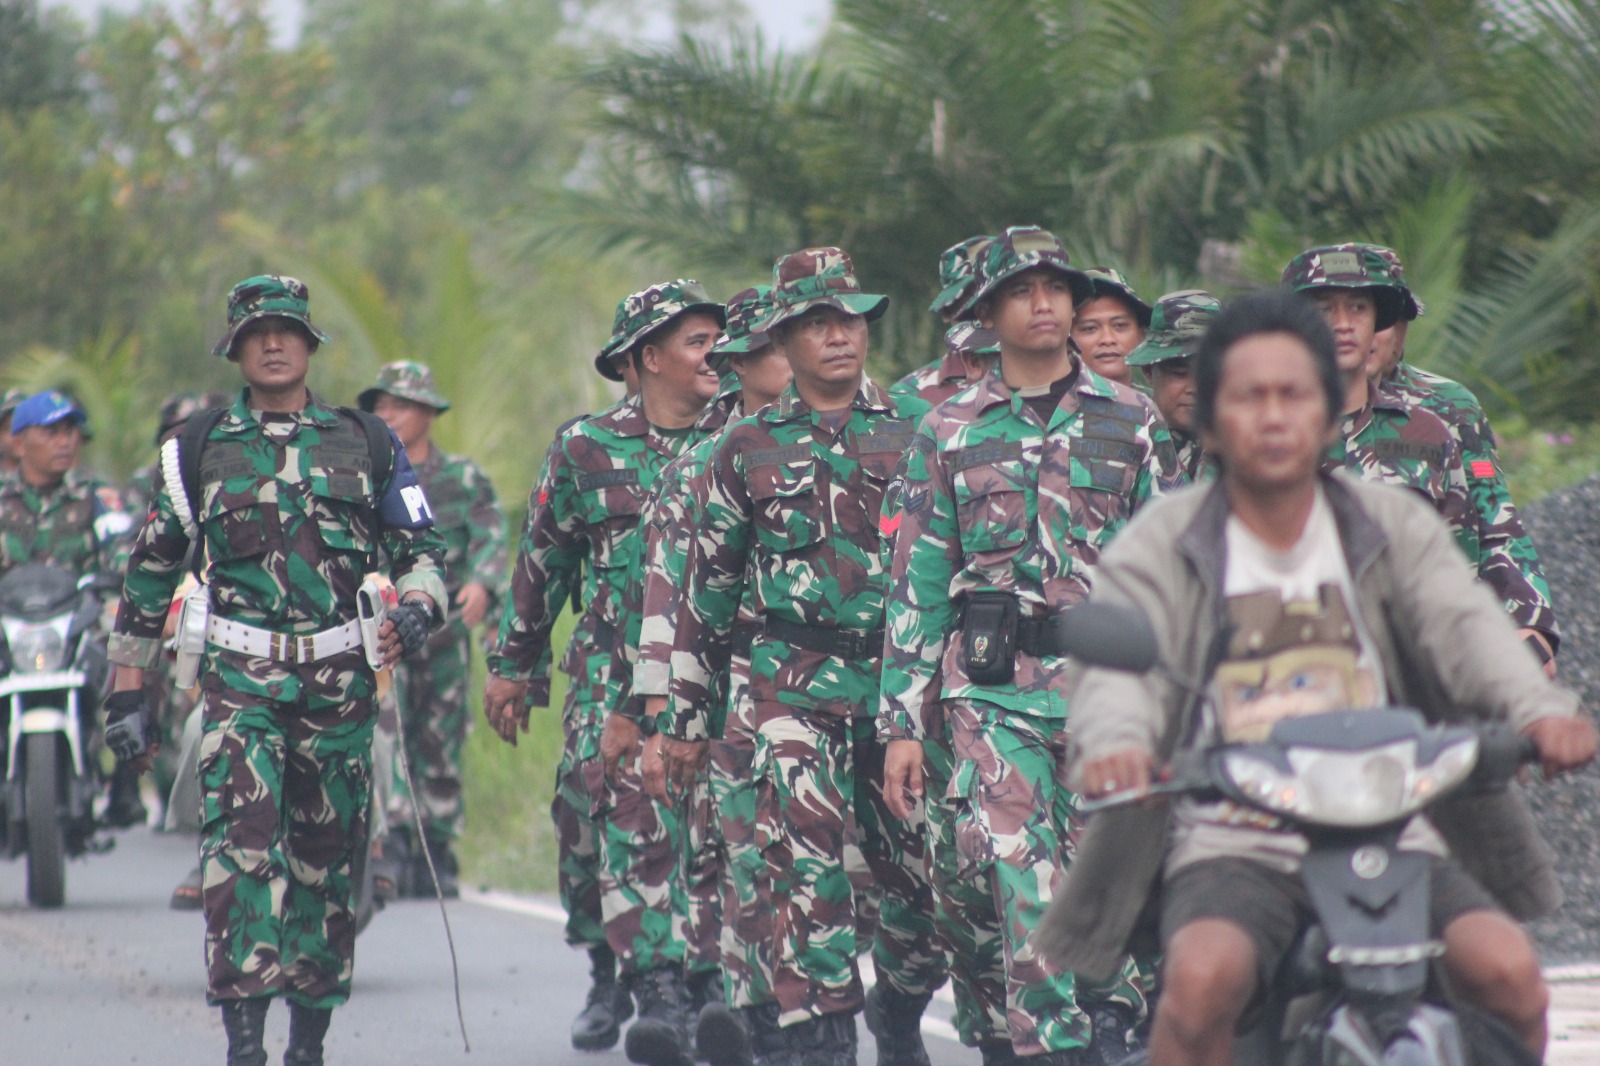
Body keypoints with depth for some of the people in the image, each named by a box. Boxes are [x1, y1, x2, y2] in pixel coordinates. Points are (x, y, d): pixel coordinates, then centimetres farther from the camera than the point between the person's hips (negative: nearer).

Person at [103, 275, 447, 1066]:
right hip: (240, 675, -2)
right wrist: (127, 690, 9)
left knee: (328, 853, 6)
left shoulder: (365, 444, 10)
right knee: (242, 837, -18)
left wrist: (418, 604, -8)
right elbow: (150, 573, 12)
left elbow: (421, 547, 15)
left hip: (339, 675, 2)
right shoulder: (203, 451, 8)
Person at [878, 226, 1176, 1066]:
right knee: (1024, 880, -11)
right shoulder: (947, 432, 8)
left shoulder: (1131, 421, 8)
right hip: (993, 685, -1)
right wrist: (902, 723, 3)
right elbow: (915, 586, 8)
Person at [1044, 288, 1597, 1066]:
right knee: (1203, 977, -34)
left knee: (1506, 968, -23)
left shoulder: (1395, 527, 11)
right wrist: (1116, 741, -35)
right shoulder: (1158, 548, 6)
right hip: (1231, 848, -2)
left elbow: (1463, 623, -5)